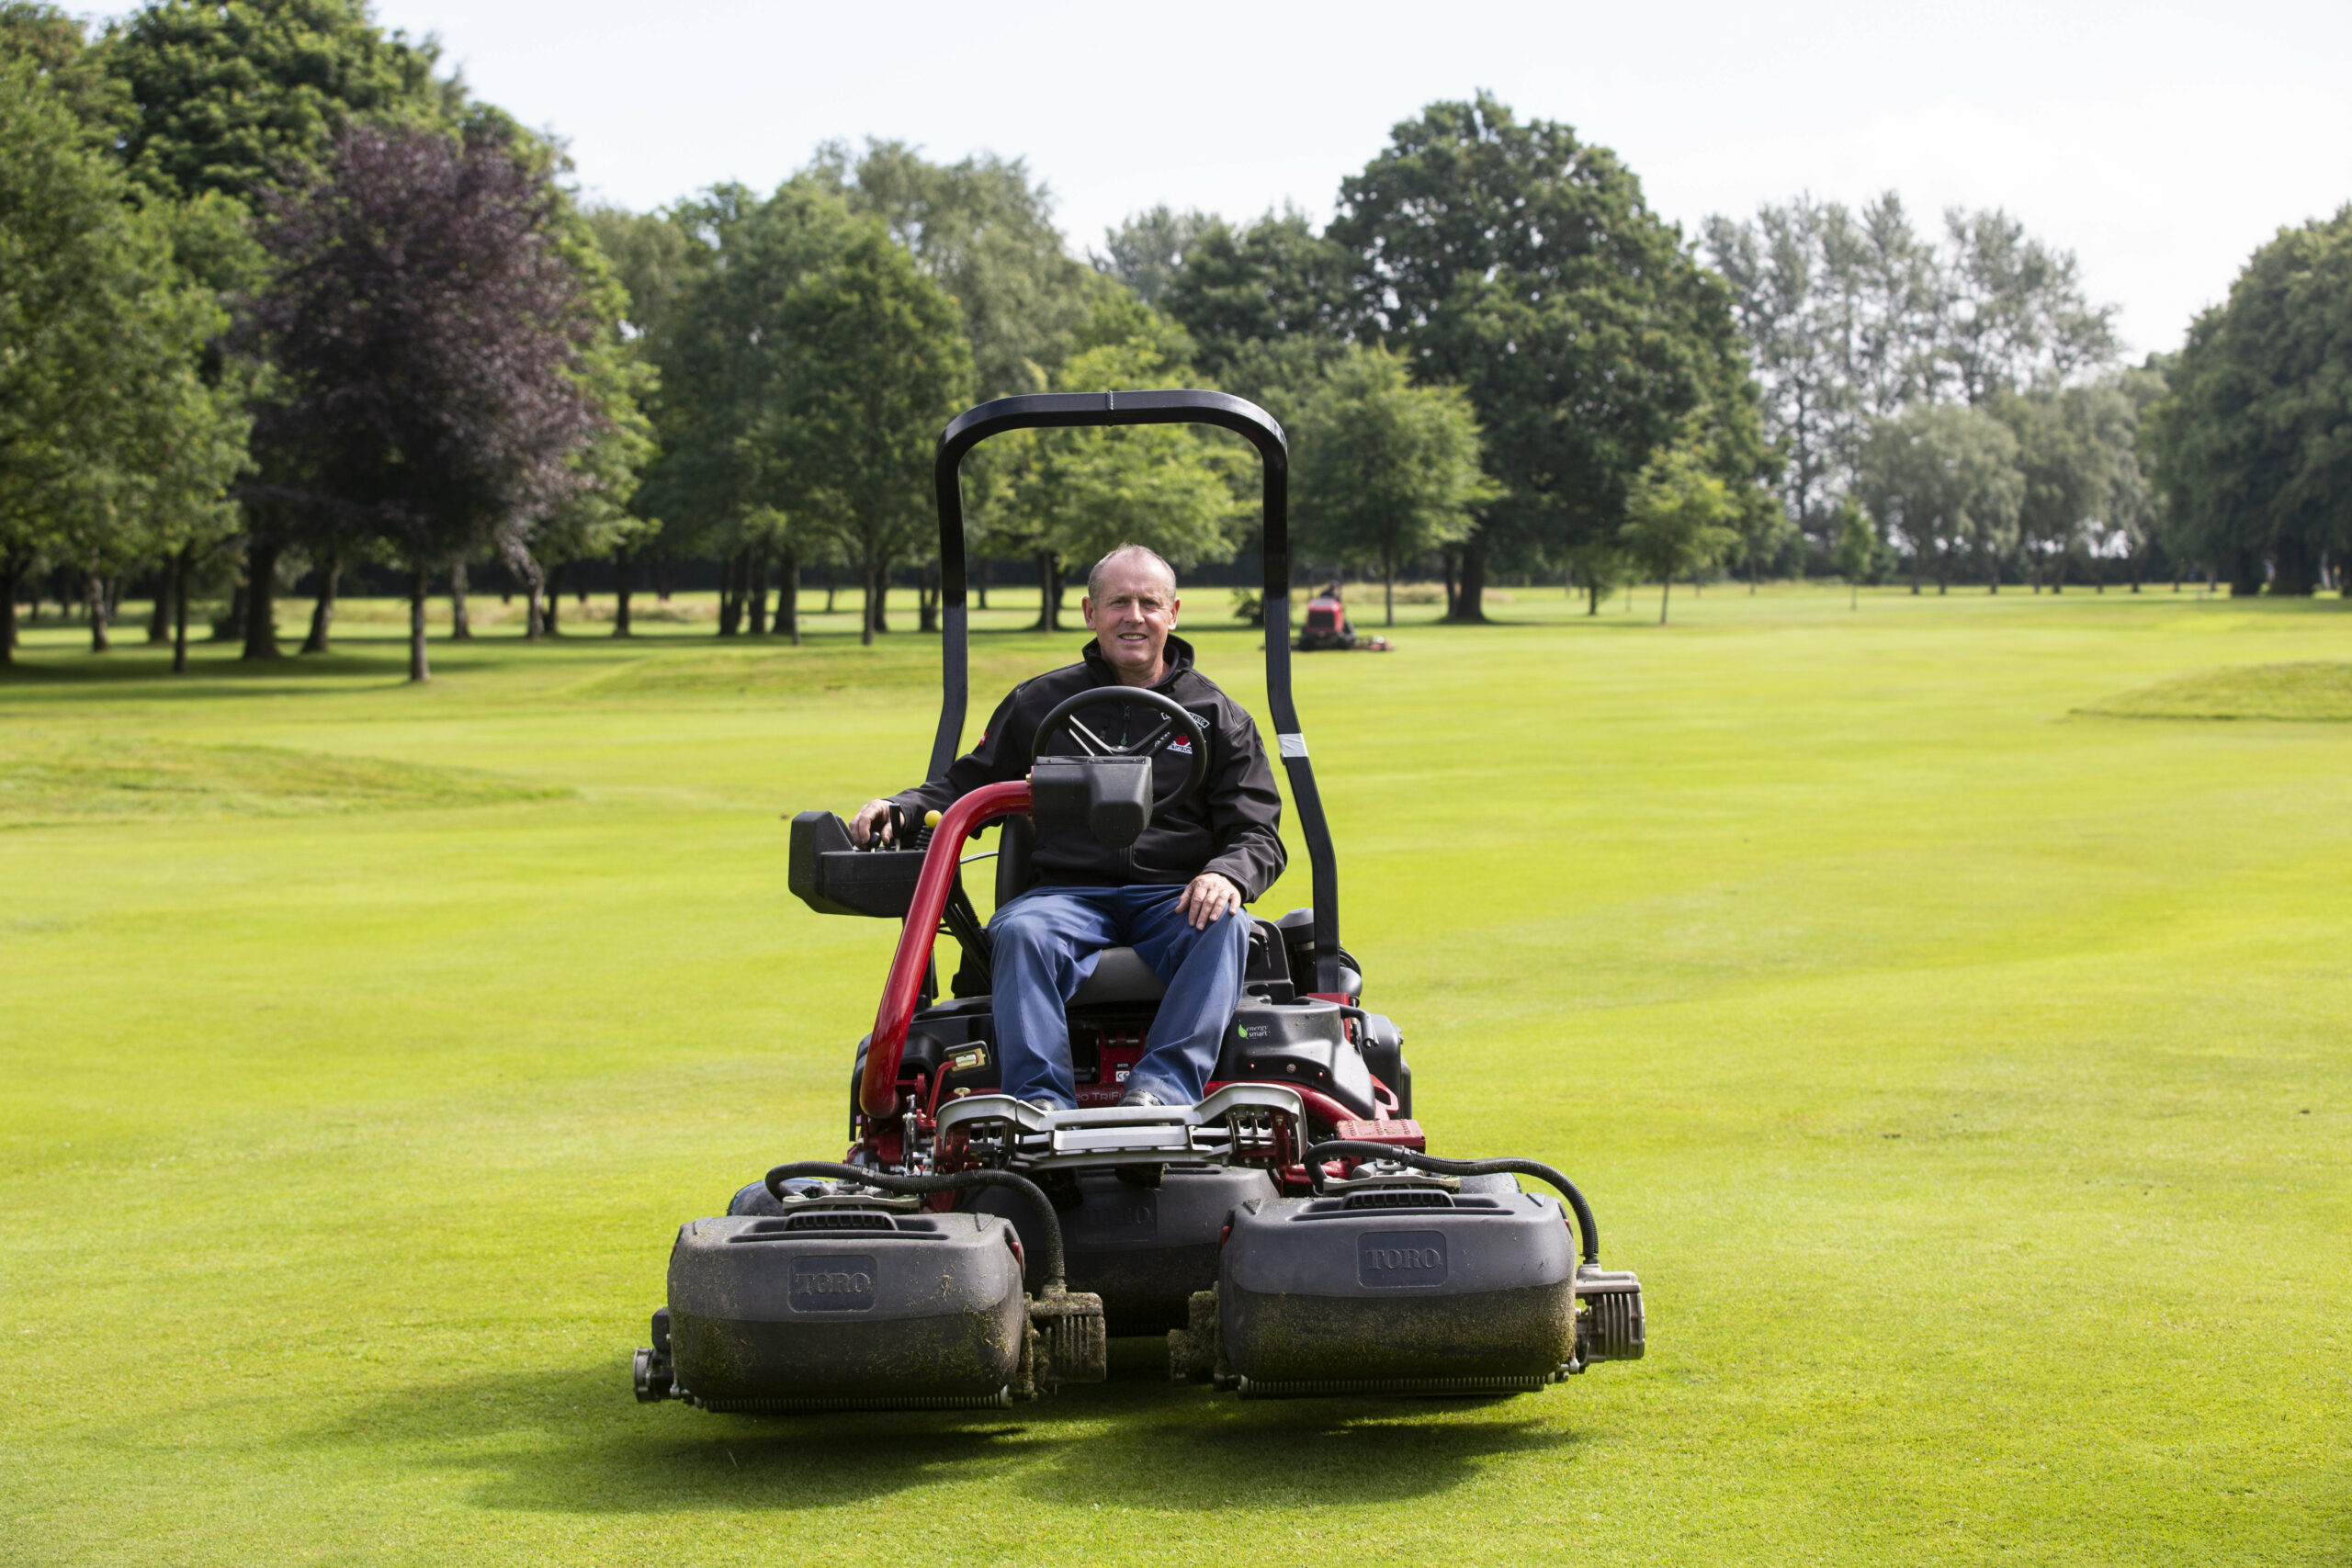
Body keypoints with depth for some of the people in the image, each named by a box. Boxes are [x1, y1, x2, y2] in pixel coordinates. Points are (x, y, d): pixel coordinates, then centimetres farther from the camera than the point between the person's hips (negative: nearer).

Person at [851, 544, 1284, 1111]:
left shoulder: (1218, 716, 15)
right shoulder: (1039, 703, 17)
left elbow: (1257, 834, 8)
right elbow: (968, 785, 21)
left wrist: (1227, 875, -16)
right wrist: (899, 807, 0)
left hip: (1174, 899, 0)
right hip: (1068, 892, 0)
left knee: (1223, 925, -34)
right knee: (1020, 932, -34)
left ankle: (1163, 1088, -48)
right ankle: (1042, 1102, -47)